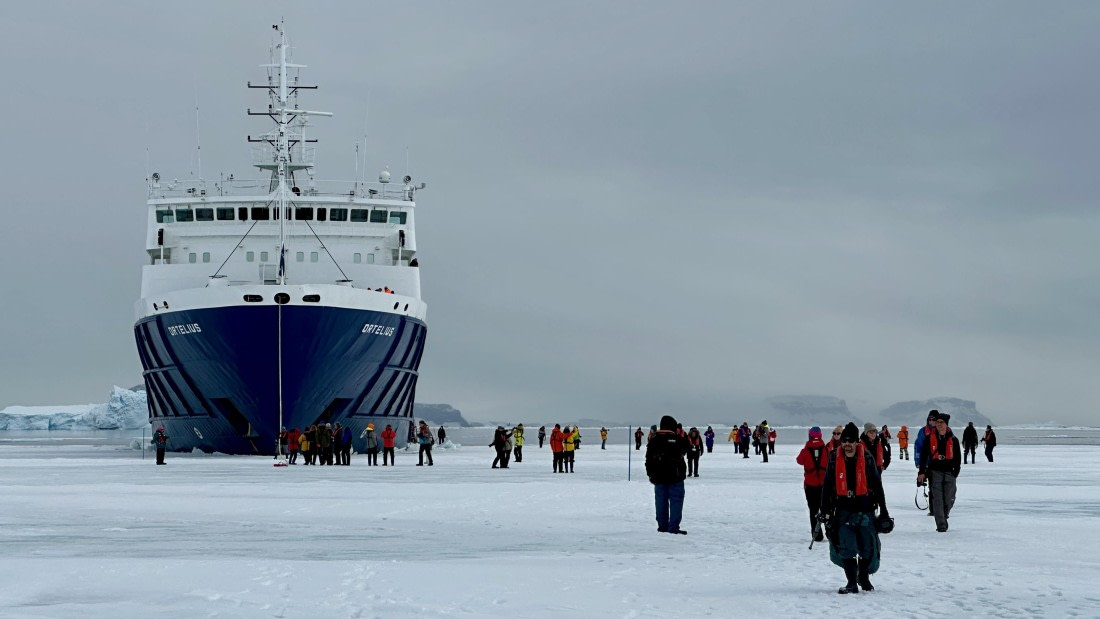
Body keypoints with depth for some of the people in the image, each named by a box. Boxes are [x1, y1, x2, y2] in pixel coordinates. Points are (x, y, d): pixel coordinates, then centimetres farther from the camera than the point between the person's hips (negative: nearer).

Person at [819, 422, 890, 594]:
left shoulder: (867, 459, -2)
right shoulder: (835, 460, 1)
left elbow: (877, 486, 3)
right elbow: (827, 487, 6)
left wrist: (884, 512, 3)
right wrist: (825, 512, 1)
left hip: (865, 510, 0)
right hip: (843, 510, 0)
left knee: (868, 548, 4)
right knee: (845, 548, -6)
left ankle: (864, 576, 28)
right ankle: (851, 582, 2)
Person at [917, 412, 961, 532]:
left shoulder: (953, 440, 5)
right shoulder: (930, 438, 3)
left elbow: (957, 458, 12)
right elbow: (923, 455, 5)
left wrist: (955, 472, 5)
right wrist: (922, 472, 1)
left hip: (949, 472, 1)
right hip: (934, 471, -1)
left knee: (949, 499, 2)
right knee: (937, 499, -10)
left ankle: (944, 517, 28)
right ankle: (941, 524, -10)